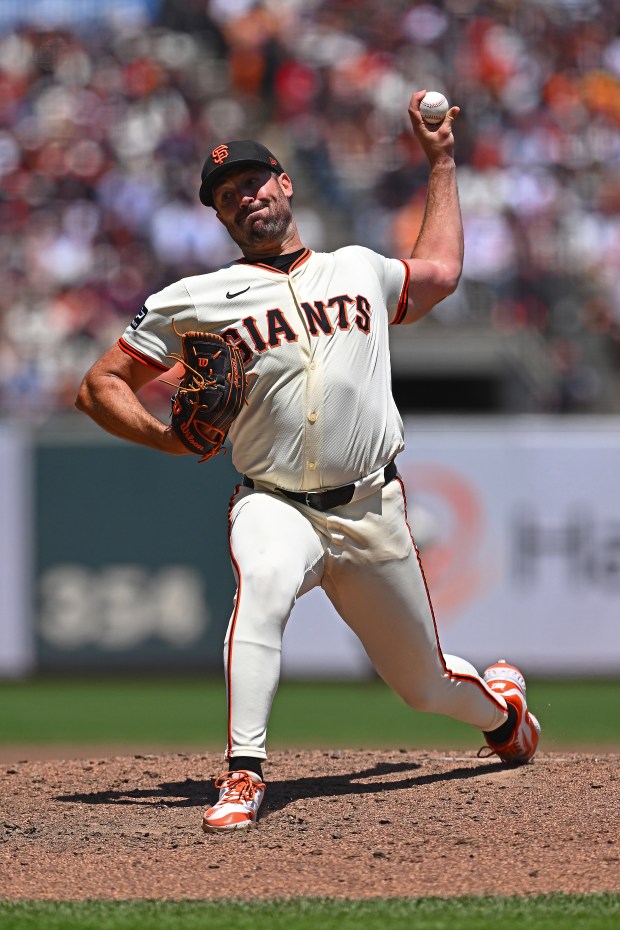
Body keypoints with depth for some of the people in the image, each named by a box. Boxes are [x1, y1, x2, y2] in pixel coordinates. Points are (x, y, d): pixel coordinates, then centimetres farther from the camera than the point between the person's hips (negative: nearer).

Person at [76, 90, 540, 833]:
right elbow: (101, 386, 4)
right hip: (275, 506, -2)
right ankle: (243, 777, -40)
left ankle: (500, 703, 48)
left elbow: (441, 271, 34)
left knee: (423, 683, 11)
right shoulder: (197, 300, 3)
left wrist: (440, 161, 33)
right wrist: (166, 437, -14)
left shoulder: (360, 270, 12)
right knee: (263, 578, -38)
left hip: (373, 512, 2)